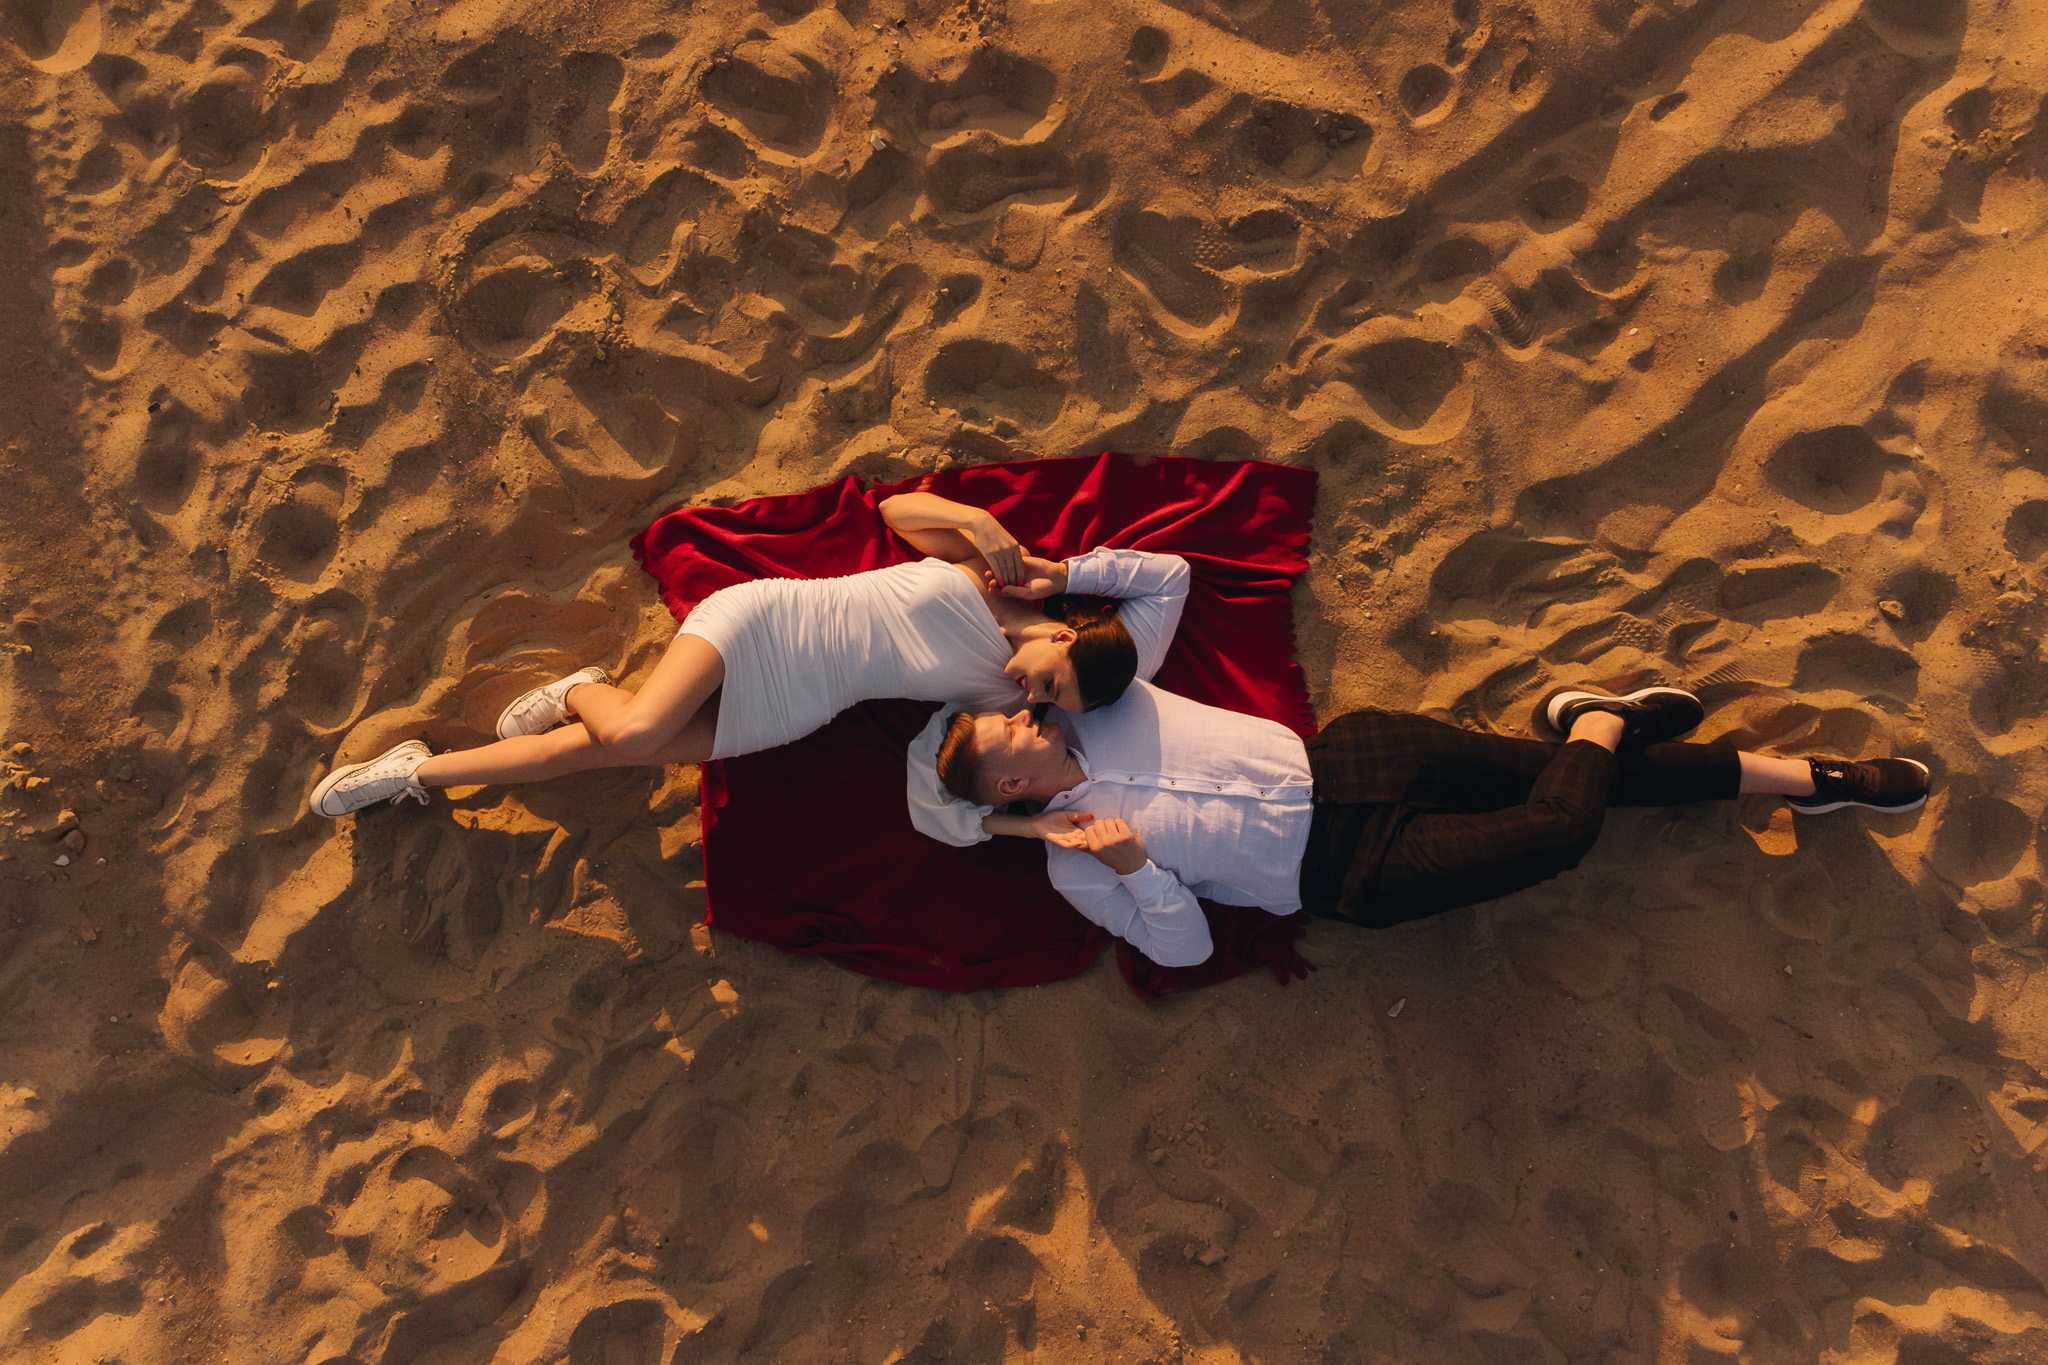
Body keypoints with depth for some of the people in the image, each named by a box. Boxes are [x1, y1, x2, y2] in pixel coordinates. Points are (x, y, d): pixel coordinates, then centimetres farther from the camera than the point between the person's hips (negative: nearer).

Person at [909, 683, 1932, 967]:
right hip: (1344, 872, -4)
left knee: (1565, 778, -7)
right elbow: (1185, 946, -9)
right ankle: (1599, 719, 11)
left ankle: (1811, 777, 12)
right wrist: (1130, 865, -26)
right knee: (1560, 831, -21)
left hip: (1341, 761, 4)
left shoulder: (1102, 702, 2)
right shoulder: (1076, 869, -7)